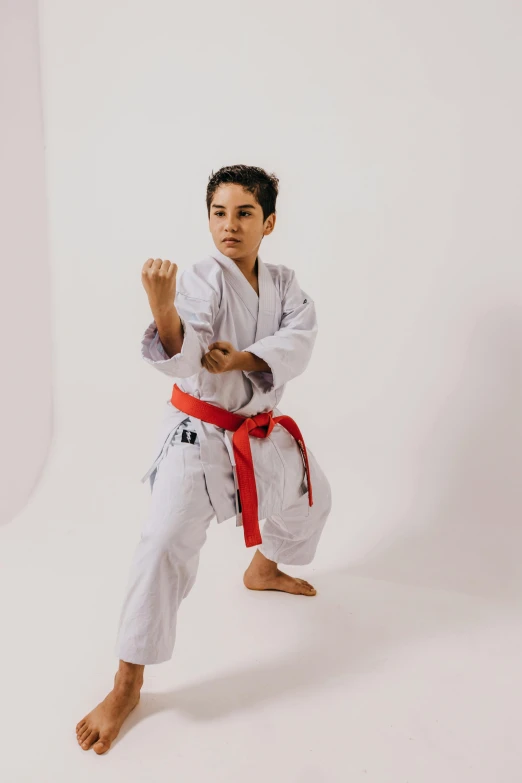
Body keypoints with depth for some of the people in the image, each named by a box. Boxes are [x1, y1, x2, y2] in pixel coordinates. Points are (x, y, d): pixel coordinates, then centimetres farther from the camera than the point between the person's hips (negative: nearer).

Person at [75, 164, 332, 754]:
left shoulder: (283, 283, 1)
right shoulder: (202, 280, -17)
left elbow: (299, 341, -15)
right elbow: (180, 358, -32)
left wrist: (241, 358, -31)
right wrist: (163, 306, -52)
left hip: (260, 428, 7)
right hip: (200, 430, -6)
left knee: (310, 497, 25)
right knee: (167, 543, -17)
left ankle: (263, 571, 54)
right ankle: (126, 687, -4)